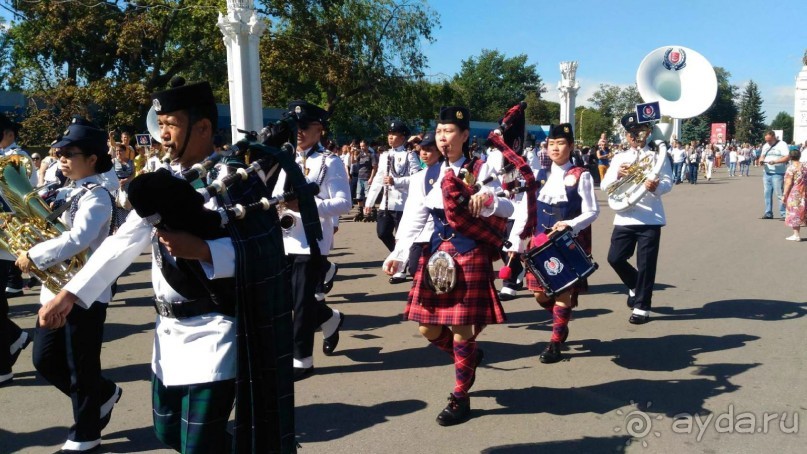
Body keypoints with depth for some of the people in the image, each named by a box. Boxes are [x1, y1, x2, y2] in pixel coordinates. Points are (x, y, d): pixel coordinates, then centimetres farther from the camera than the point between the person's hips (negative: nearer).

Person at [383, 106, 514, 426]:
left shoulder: (480, 170, 0)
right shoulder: (426, 176, 10)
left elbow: (508, 208, -9)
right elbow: (413, 219, 1)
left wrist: (487, 200, -32)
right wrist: (398, 254, -12)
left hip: (470, 255, -4)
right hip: (435, 254, 5)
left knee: (461, 327, -2)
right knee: (428, 329, 7)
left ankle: (460, 398, 15)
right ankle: (469, 356, 37)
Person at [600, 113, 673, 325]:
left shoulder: (658, 156, 3)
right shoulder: (619, 158, 12)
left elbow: (668, 183, -8)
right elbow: (605, 185, 4)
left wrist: (655, 187, -30)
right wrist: (618, 175, -16)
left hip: (650, 218, -3)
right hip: (624, 218, 3)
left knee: (646, 264, -1)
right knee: (615, 258, 2)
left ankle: (642, 307, 11)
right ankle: (635, 287, 31)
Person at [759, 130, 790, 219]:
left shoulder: (782, 144, -5)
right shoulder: (765, 146, 16)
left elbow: (787, 158, -14)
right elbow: (762, 156, 21)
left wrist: (775, 161, -24)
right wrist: (761, 160, -2)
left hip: (778, 174, -7)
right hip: (766, 173, 7)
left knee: (779, 194, -7)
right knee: (767, 193, 8)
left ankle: (784, 214, -3)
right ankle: (768, 213, 15)